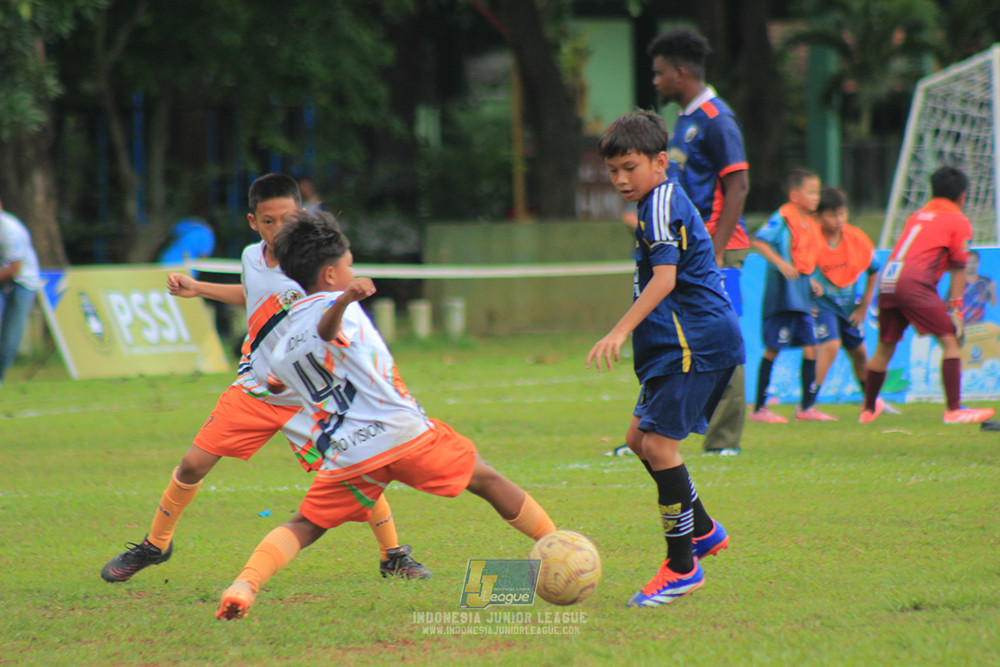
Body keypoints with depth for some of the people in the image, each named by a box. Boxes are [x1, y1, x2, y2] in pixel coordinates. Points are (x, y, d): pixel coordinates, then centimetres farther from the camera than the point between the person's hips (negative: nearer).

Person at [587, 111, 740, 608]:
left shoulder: (661, 205, -13)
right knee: (640, 436, 15)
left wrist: (621, 332, -30)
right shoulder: (660, 204, 19)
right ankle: (702, 529, 25)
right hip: (680, 343, 11)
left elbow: (665, 278, -24)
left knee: (659, 443, -12)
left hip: (694, 342, -11)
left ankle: (682, 566, -9)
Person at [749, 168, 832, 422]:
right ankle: (759, 408, 0)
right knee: (773, 349, -5)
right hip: (782, 290, -8)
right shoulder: (783, 217, -10)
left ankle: (807, 406, 11)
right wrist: (780, 263, -27)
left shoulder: (809, 223, 15)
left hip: (801, 296, 8)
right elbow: (758, 242, -20)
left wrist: (810, 281, 16)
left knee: (810, 347, 5)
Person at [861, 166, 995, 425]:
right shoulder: (959, 223, 8)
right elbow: (958, 270, 5)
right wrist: (955, 308, 7)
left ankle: (868, 409, 35)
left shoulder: (916, 217, 27)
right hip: (914, 284, -7)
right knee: (950, 340, -3)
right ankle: (953, 410, -13)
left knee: (885, 347, 21)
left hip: (886, 280, 7)